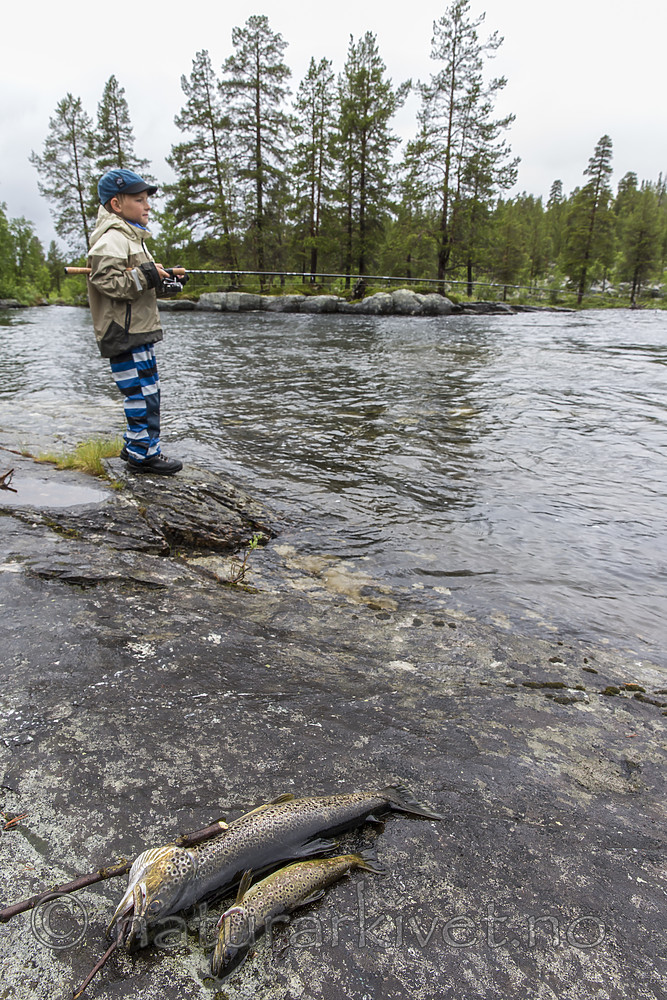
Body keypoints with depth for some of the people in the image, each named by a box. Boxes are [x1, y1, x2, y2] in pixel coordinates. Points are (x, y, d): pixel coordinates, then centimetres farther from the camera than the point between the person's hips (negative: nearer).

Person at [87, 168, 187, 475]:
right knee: (143, 392, -7)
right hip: (124, 332, -10)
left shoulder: (132, 237, 21)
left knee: (145, 392, 14)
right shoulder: (112, 239, -12)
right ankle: (144, 454, 2)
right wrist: (144, 276, -25)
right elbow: (105, 280, -23)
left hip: (137, 331, 10)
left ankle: (135, 447, 25)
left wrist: (164, 279, 11)